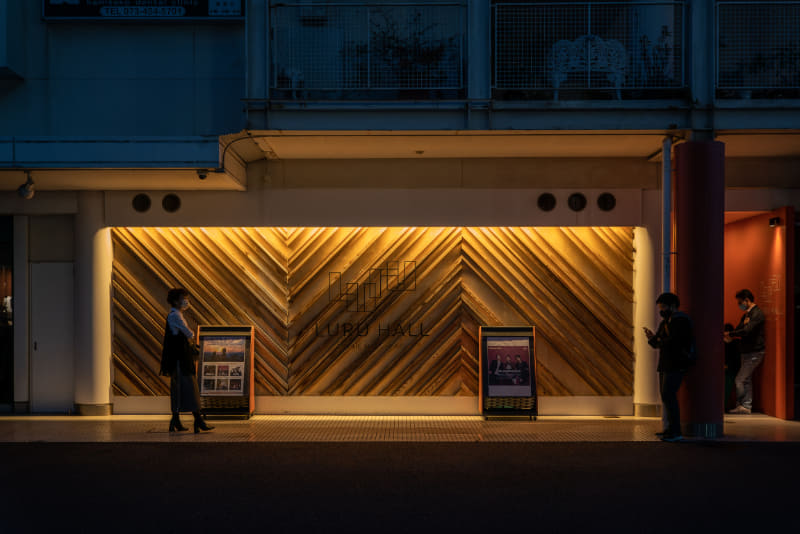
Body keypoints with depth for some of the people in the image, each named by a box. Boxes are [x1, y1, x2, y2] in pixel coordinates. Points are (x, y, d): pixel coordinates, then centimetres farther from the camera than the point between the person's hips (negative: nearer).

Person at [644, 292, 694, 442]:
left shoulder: (680, 321, -11)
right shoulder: (665, 322, 18)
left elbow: (673, 342, -23)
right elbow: (658, 344, 16)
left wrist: (656, 339, -13)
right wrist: (652, 338, -4)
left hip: (675, 365, -10)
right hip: (665, 365, 10)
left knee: (669, 395, -16)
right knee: (666, 396, 10)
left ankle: (675, 432, -16)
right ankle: (670, 429, 15)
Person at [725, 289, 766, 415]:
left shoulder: (757, 314, -14)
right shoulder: (746, 315, 17)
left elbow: (746, 331, -24)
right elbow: (739, 329, 15)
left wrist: (730, 334, -15)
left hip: (755, 353, -10)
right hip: (747, 352, 10)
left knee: (739, 380, -11)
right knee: (747, 380, 10)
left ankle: (741, 405, -4)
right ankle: (747, 406, 13)